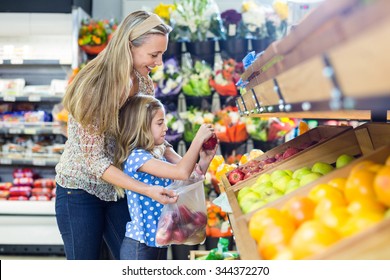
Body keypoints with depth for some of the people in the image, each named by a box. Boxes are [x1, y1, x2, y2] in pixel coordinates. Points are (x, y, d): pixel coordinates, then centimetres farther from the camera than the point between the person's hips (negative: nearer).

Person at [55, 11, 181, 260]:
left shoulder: (145, 84, -4)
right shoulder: (96, 86, -25)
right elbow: (95, 159, -25)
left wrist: (178, 161, -11)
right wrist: (147, 190, -31)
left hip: (120, 188, 6)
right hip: (82, 189, -6)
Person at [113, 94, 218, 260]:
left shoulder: (158, 156, 10)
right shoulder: (135, 156, -17)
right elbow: (182, 172, -29)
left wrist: (204, 161, -1)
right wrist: (199, 138, -18)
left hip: (159, 241, 9)